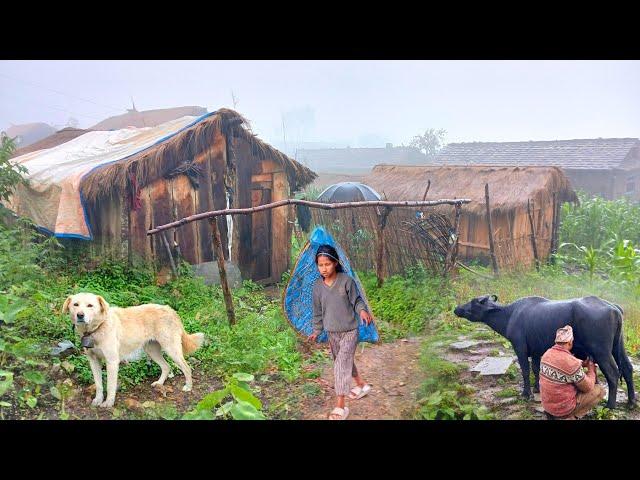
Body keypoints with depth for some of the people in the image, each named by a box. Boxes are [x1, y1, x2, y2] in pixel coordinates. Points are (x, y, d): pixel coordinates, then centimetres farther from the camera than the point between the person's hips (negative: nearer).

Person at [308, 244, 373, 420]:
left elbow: (356, 300, -6)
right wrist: (316, 331, 10)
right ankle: (361, 384, 46)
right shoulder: (318, 286, -2)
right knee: (345, 361, 20)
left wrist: (362, 310, -26)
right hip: (332, 333, 5)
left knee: (341, 365, -12)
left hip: (349, 331, -5)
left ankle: (340, 406, -7)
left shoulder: (346, 281, -15)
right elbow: (318, 311, 8)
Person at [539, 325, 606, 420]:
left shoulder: (547, 354, -2)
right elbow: (588, 387, -10)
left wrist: (582, 363, 19)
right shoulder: (571, 362, -24)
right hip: (563, 407, -7)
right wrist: (591, 369, 6)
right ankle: (568, 417, 2)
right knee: (599, 390, 6)